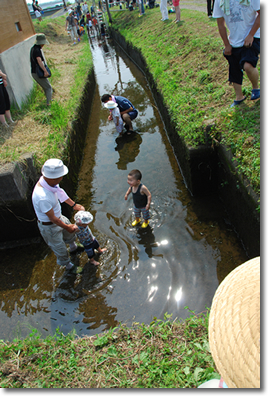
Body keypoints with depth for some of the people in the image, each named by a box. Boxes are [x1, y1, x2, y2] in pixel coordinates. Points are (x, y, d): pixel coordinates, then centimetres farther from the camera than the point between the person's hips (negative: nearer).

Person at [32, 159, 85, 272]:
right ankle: (68, 265, 47)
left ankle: (73, 247, 64)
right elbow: (52, 218, -29)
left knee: (70, 231, 32)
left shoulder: (49, 181, -20)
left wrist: (74, 205, 9)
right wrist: (66, 227, -14)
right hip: (49, 226, -8)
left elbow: (60, 192, 2)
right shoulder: (42, 197, -44)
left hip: (58, 217, 8)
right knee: (59, 248, 18)